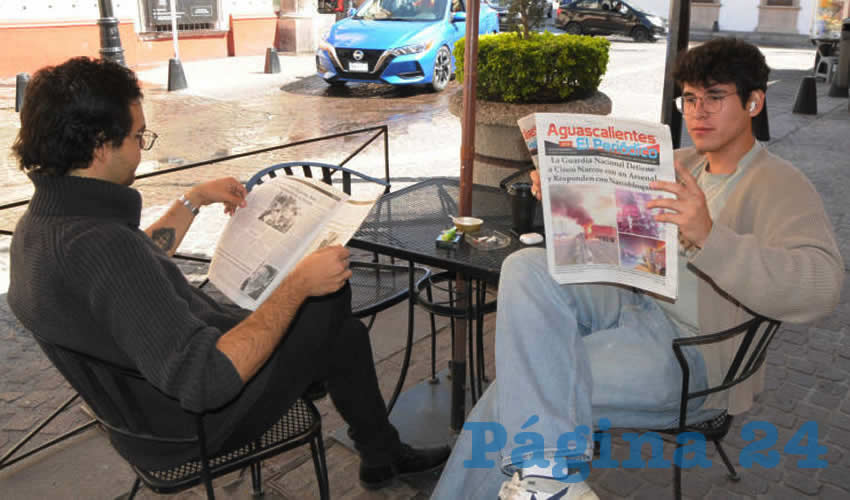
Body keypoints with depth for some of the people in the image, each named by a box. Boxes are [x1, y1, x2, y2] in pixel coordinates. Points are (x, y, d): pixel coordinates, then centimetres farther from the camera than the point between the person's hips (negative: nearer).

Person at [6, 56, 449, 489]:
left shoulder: (38, 223, -4)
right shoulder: (97, 245, -36)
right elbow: (205, 382, -40)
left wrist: (192, 201, 16)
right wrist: (298, 284, -32)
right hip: (186, 427, -9)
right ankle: (382, 454, 31)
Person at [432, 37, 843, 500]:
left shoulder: (780, 186, -5)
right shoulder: (677, 163, 17)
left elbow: (821, 287, -20)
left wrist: (708, 236, -33)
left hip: (689, 346, -7)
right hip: (630, 301, 7)